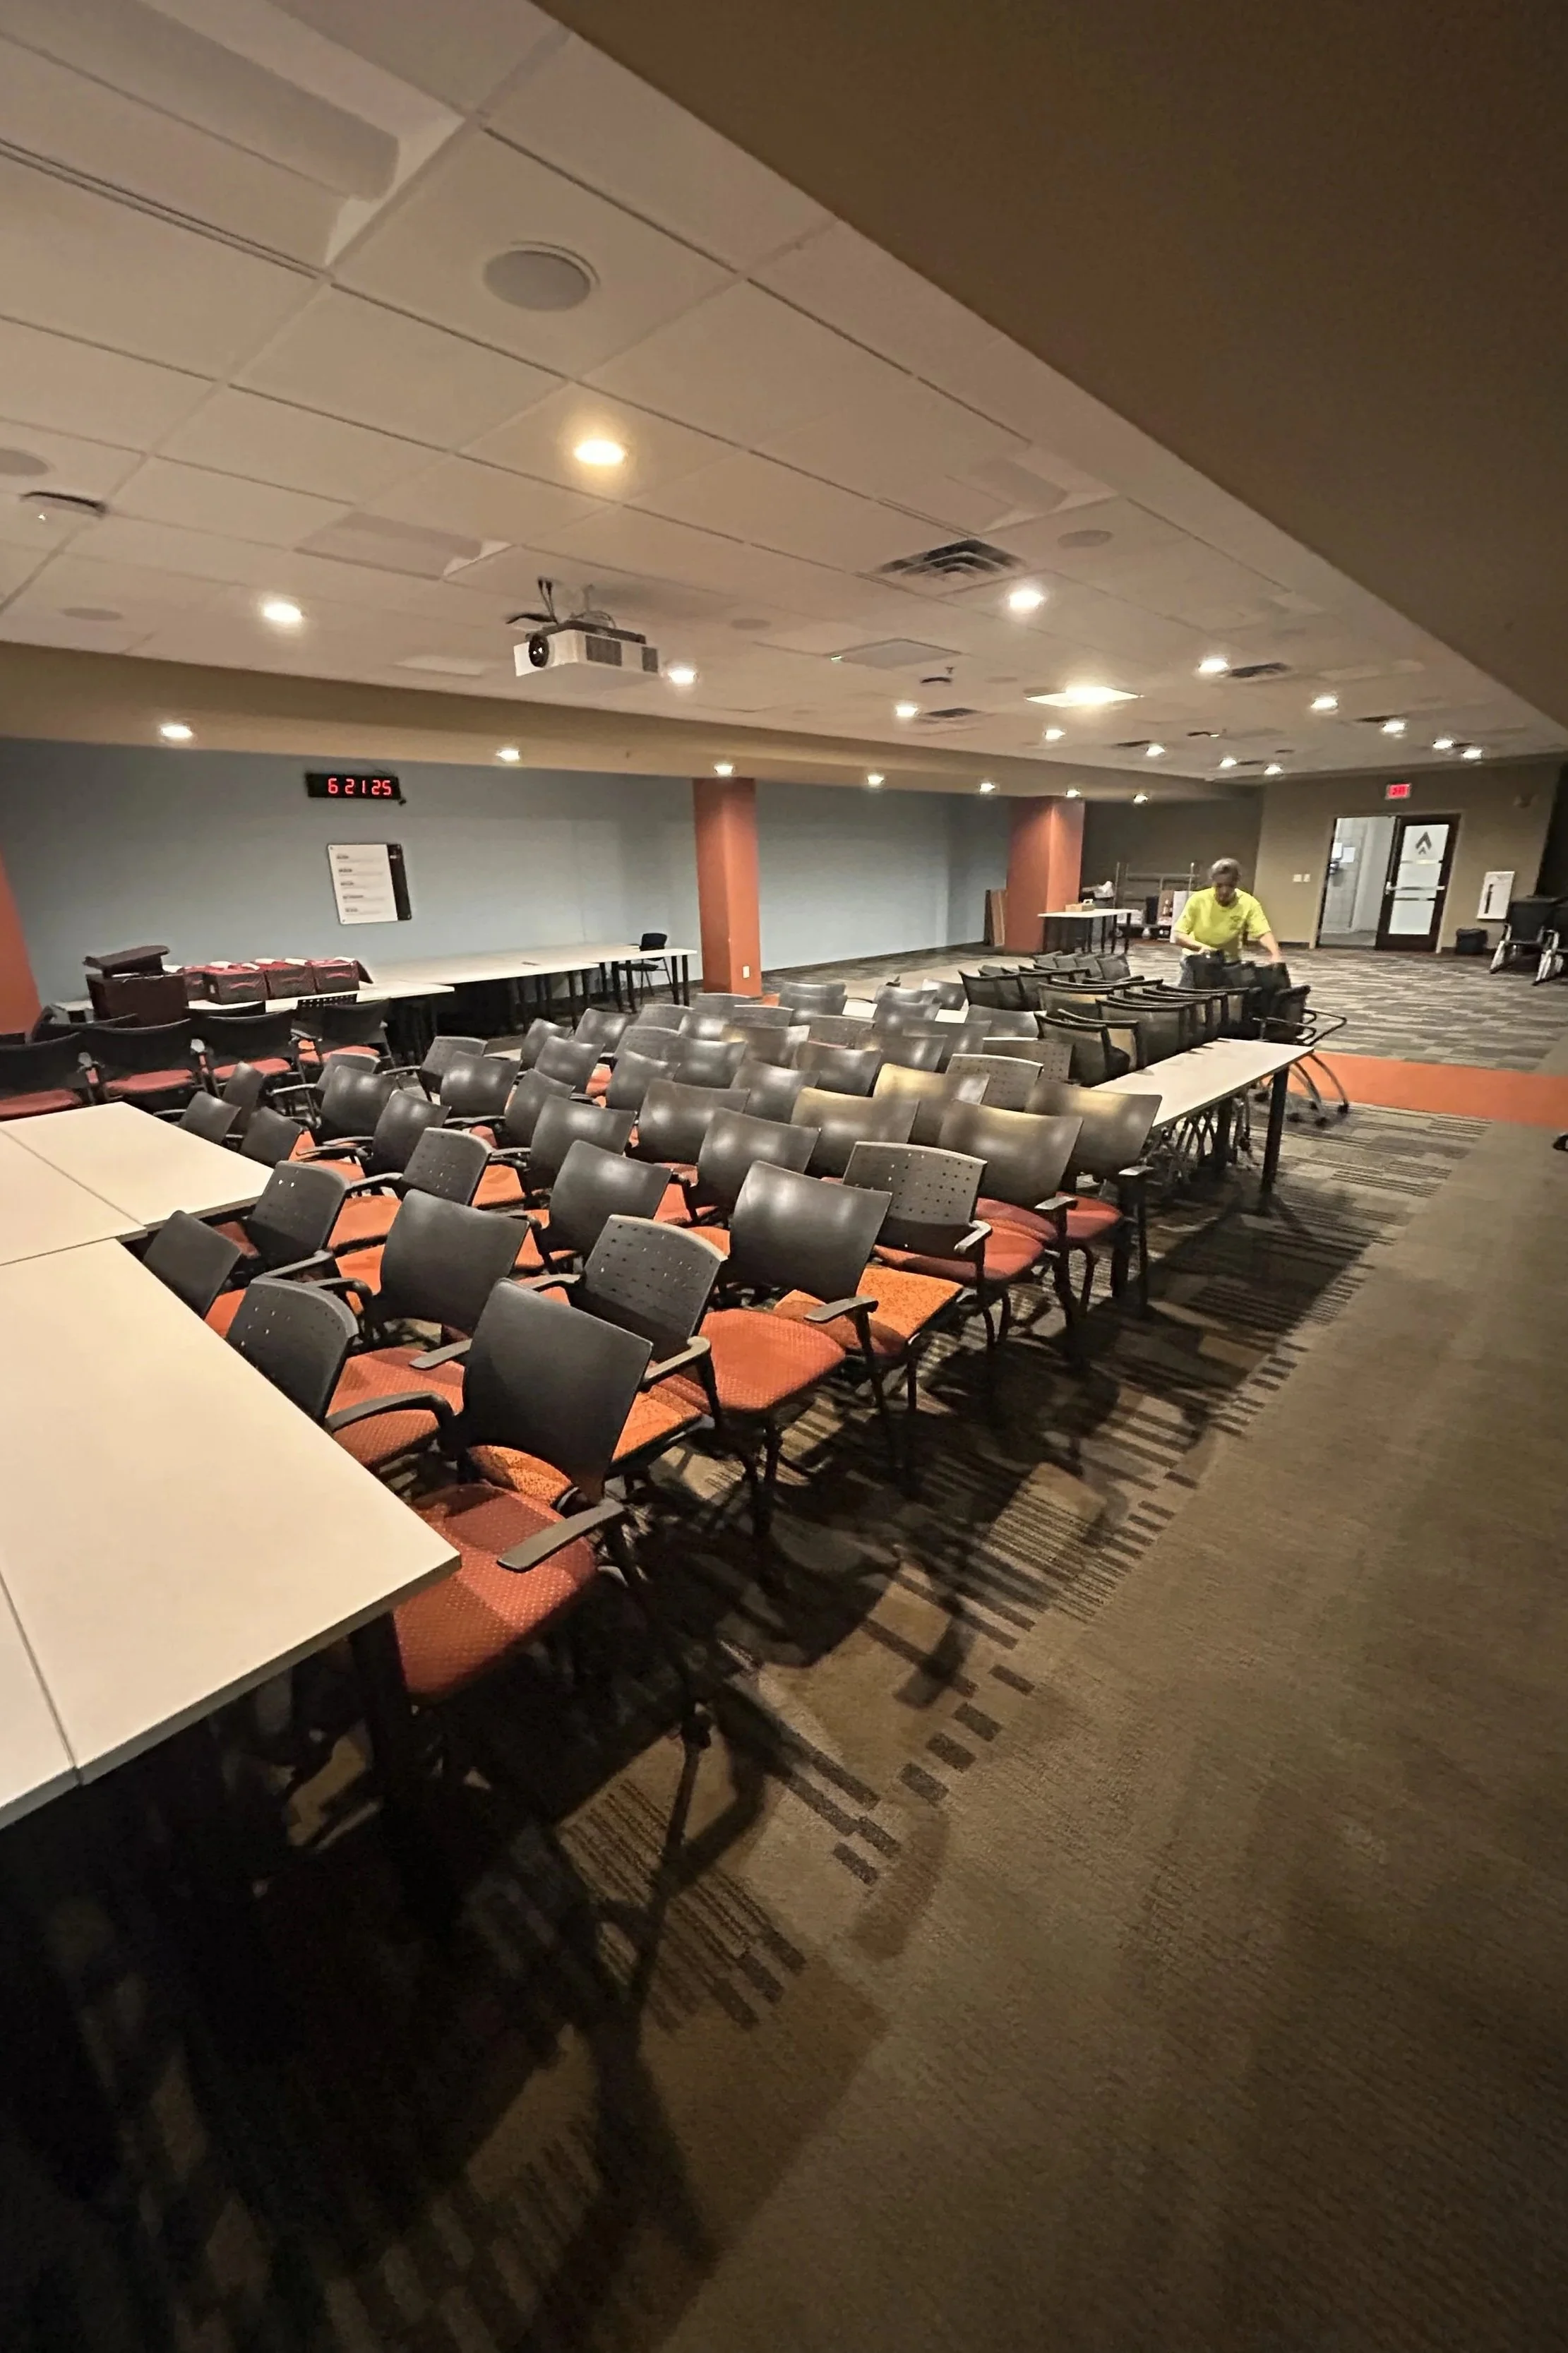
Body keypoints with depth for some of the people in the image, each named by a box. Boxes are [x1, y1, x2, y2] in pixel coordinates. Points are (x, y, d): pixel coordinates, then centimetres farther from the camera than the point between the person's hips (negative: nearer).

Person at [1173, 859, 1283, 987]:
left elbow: (1263, 934, -25)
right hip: (1197, 960, -1)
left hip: (1230, 963, 1)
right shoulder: (1198, 900, -17)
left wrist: (1275, 955, -45)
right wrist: (1200, 946, -36)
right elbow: (1179, 937, -17)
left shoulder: (1249, 903, -16)